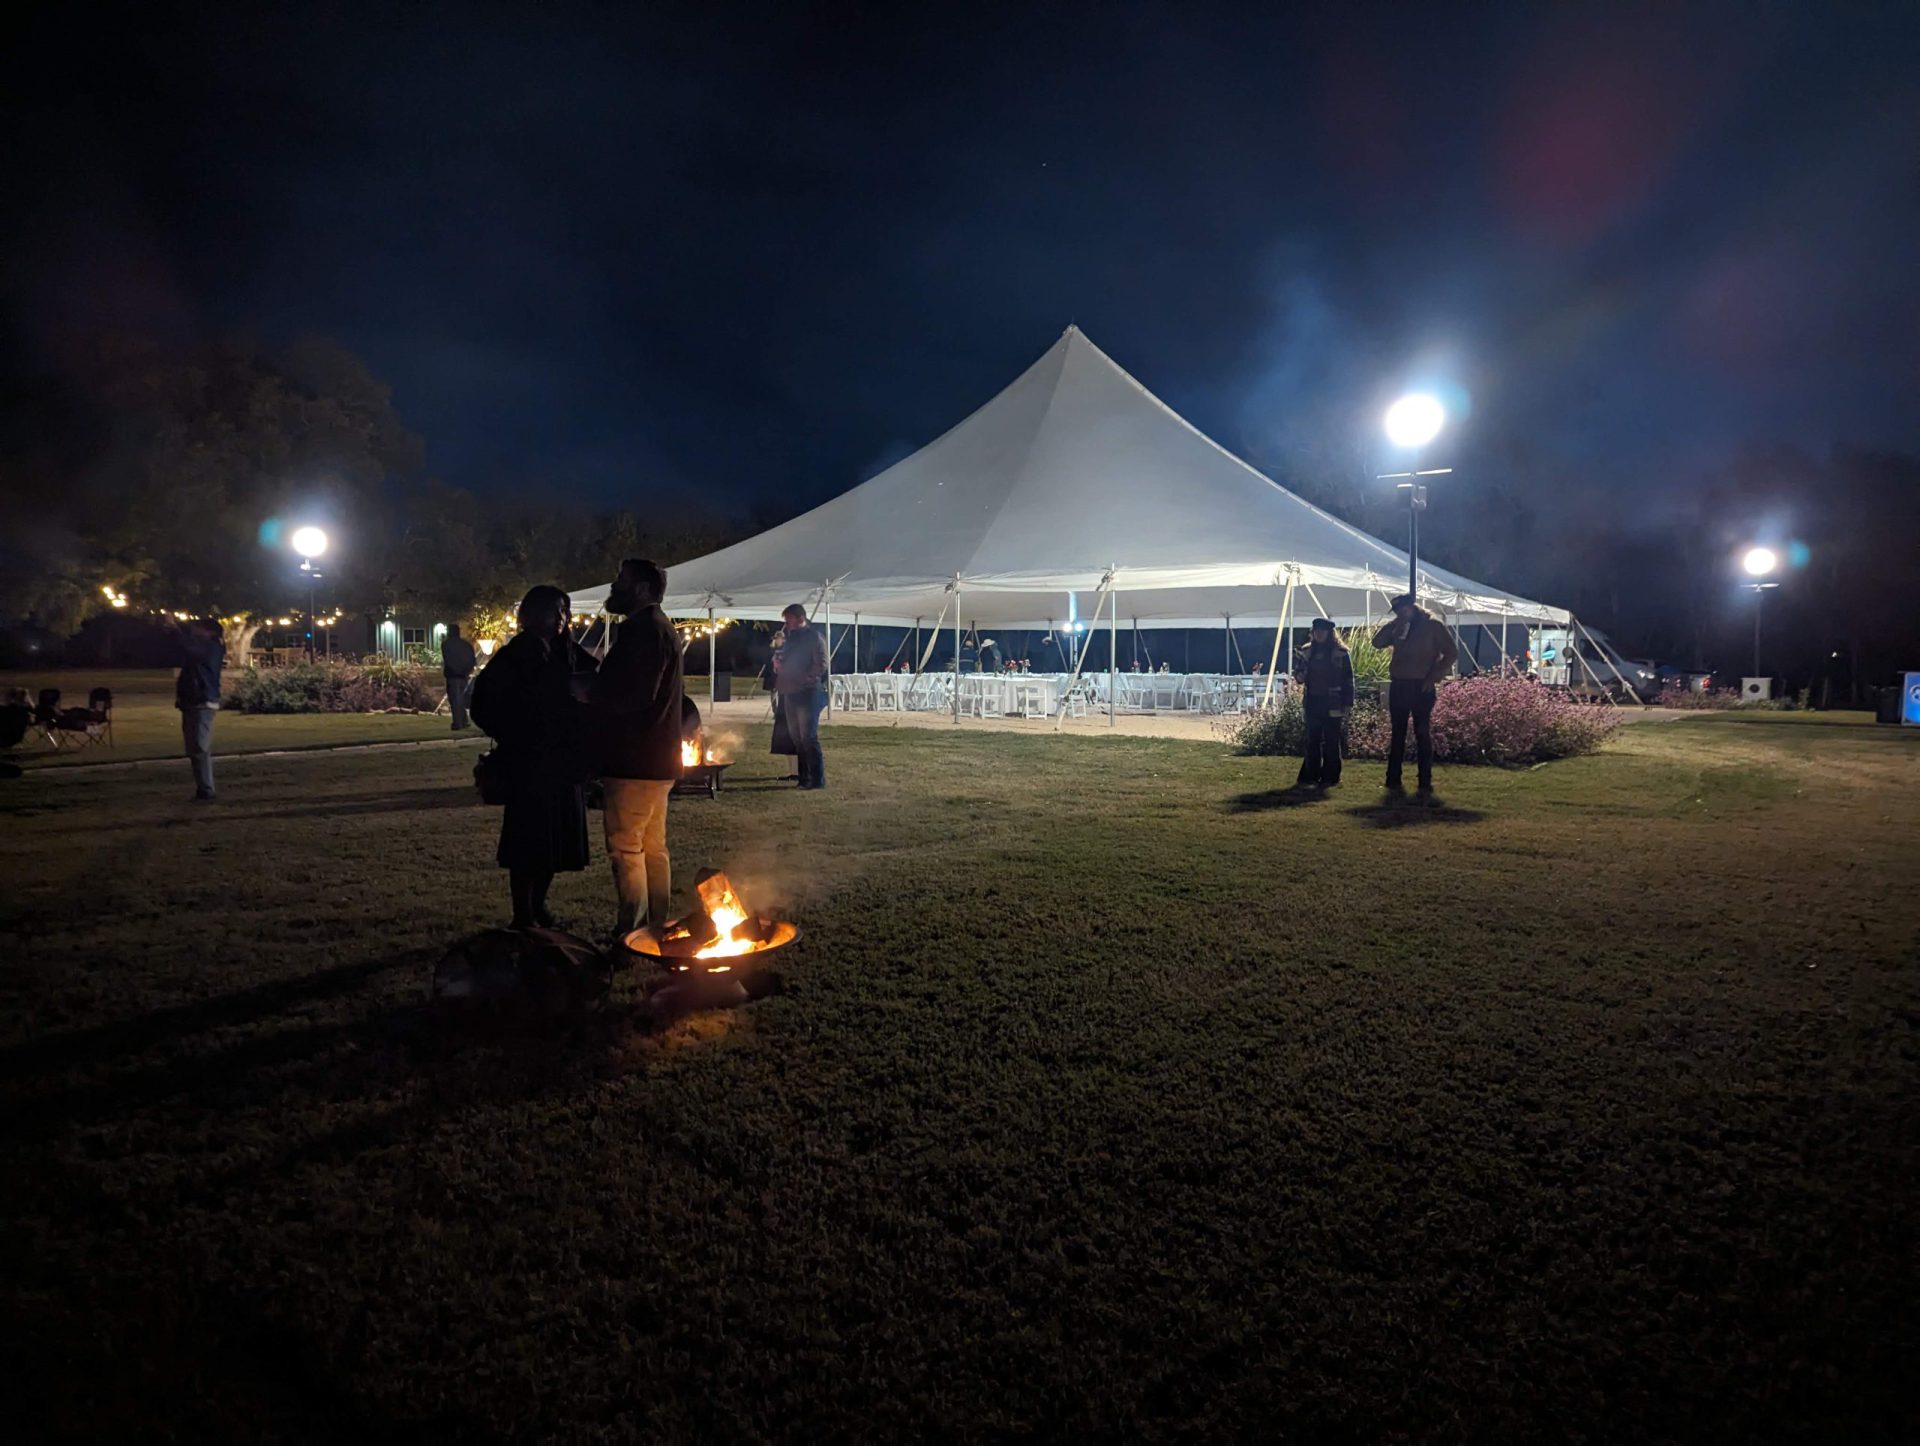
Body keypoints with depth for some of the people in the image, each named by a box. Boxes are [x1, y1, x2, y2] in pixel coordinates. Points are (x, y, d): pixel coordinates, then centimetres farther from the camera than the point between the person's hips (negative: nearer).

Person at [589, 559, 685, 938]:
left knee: (625, 846, -6)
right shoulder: (660, 628, 19)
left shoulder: (643, 629, -16)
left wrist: (589, 700, -14)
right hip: (657, 760, 11)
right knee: (653, 846, 14)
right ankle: (656, 925, 21)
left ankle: (631, 932, -3)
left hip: (635, 761, -11)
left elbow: (637, 695, -25)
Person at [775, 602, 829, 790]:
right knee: (797, 737, 9)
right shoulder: (792, 638, 17)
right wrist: (781, 683, 7)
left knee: (808, 737, -10)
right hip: (791, 693, 8)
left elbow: (821, 665, -14)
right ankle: (804, 777, 16)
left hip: (808, 693, -8)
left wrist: (802, 680, -18)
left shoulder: (814, 637, -6)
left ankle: (817, 779, -6)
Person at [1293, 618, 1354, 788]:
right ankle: (1310, 776, 9)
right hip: (1313, 702, 4)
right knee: (1312, 740, 4)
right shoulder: (1307, 651, 8)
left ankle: (1330, 777, 7)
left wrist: (1348, 703, -8)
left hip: (1333, 703, -4)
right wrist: (1298, 674, -8)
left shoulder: (1341, 653, -4)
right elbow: (1302, 677, 16)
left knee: (1331, 741, 1)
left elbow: (1348, 680, -4)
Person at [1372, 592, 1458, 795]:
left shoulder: (1432, 625, -3)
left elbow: (1451, 652, -4)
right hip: (1399, 686, 4)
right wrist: (1394, 624, -5)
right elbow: (1377, 642, 5)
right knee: (1398, 734, 5)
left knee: (1423, 734, -1)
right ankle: (1393, 781, 8)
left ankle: (1425, 782, 4)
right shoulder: (1398, 628, 11)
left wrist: (1434, 677, -10)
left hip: (1422, 687, -4)